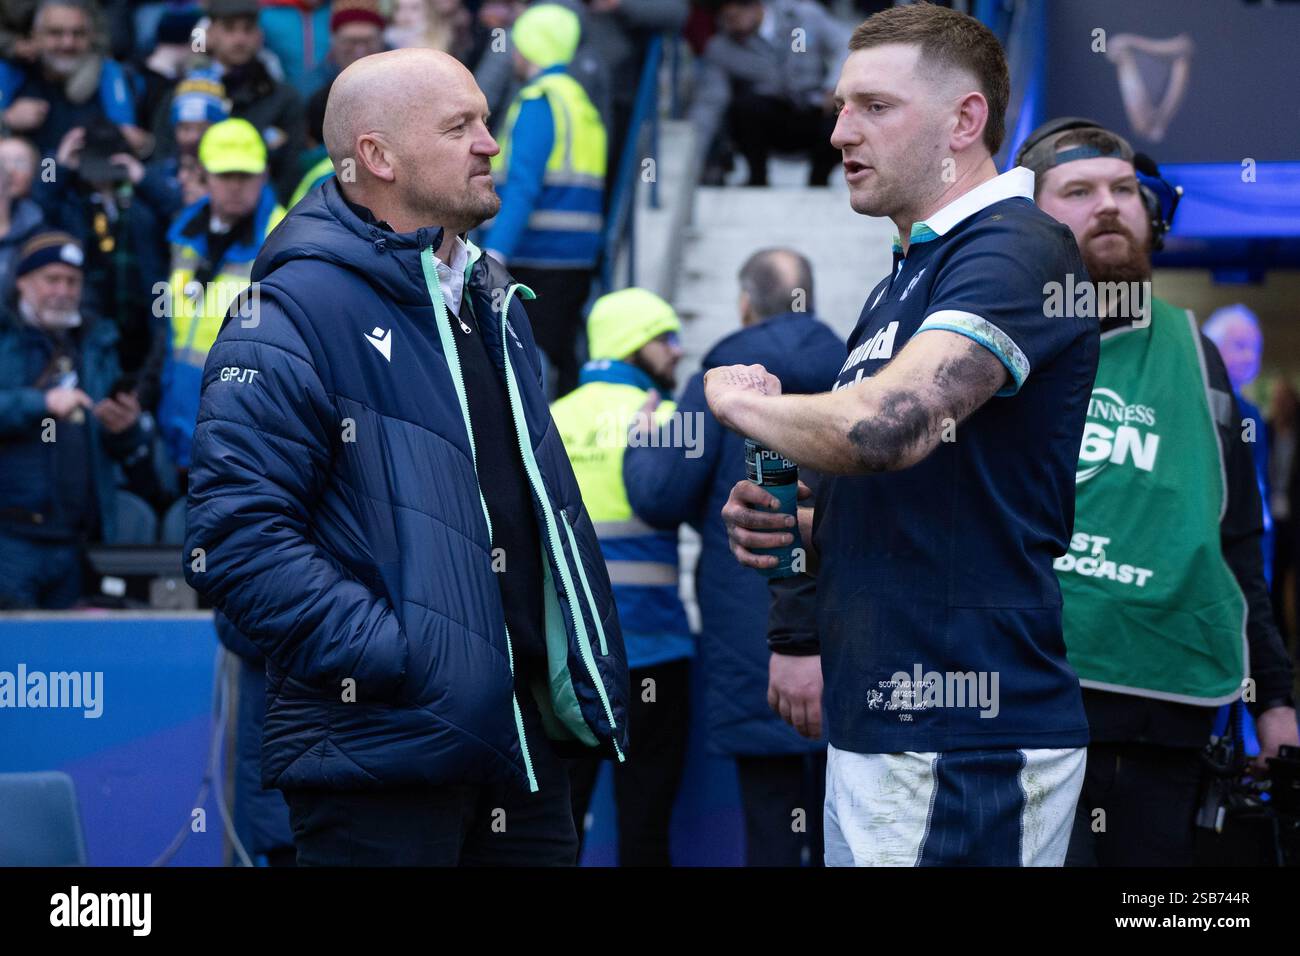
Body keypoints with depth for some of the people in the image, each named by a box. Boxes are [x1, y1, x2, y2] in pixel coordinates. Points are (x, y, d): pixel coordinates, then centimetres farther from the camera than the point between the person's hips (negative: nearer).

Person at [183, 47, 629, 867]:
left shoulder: (493, 303, 17)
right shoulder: (296, 313, -12)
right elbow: (237, 537, -19)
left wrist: (580, 662, 16)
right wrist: (388, 654, -23)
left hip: (525, 732, 8)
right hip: (383, 756, -8)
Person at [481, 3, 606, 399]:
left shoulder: (538, 102, -10)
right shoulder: (582, 101, 17)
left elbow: (522, 184, -21)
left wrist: (495, 251, -27)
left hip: (540, 254, -9)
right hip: (579, 255, 9)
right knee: (561, 358, 12)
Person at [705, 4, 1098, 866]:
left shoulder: (1016, 252, -13)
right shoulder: (902, 281, 19)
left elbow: (883, 428, -29)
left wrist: (738, 400, -9)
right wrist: (800, 528, 7)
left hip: (965, 750, -9)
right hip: (874, 730, 9)